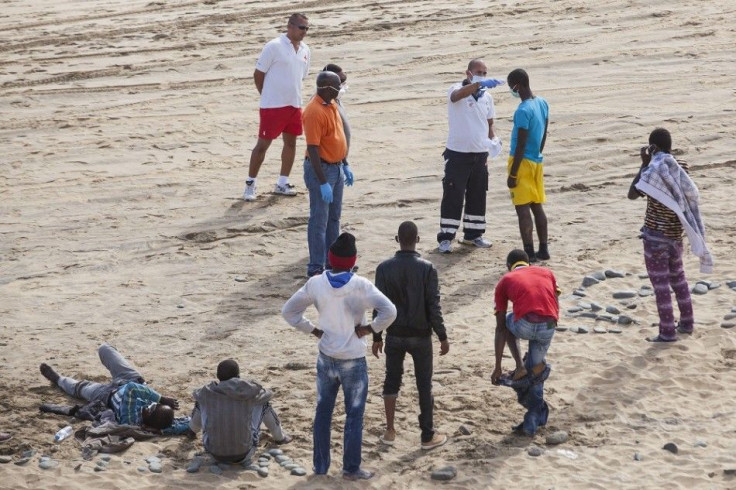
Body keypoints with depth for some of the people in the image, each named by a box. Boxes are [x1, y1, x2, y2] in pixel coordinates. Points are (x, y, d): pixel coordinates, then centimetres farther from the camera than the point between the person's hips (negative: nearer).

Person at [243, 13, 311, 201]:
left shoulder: (305, 50, 6)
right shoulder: (274, 46, -13)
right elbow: (258, 74, -8)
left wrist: (292, 95, 15)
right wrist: (268, 96, 0)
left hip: (294, 105, 7)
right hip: (272, 106, -7)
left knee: (291, 143, 10)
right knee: (263, 144, -2)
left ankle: (282, 183, 21)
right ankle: (250, 184, 6)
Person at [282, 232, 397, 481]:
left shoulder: (316, 284, -6)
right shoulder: (360, 286, -16)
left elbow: (289, 311, 0)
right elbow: (389, 311, -26)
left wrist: (313, 330, 4)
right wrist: (370, 328, -12)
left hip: (326, 358, 3)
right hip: (353, 361, -3)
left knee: (323, 412, 15)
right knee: (354, 415, 9)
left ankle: (320, 465, 21)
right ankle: (351, 468, 14)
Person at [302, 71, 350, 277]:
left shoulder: (332, 105, 6)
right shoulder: (314, 112, -23)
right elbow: (313, 149, -25)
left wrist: (345, 166, 20)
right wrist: (322, 183, -25)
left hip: (336, 168, 9)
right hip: (321, 169, -9)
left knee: (334, 217, 18)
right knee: (319, 220, -3)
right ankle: (316, 269, 3)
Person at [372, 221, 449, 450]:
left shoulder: (384, 268, -7)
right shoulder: (427, 269, -13)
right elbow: (433, 306, -12)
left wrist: (377, 337, 6)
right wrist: (442, 337, -2)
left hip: (395, 335, 2)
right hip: (420, 336, -2)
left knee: (392, 380, 17)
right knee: (424, 385, 8)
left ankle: (390, 431, 20)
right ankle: (428, 436, 14)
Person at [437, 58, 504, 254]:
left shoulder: (487, 97, 9)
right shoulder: (457, 90, -10)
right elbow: (457, 95, -37)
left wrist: (493, 139, -1)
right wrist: (479, 84, -53)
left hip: (480, 154, 6)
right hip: (458, 154, -6)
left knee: (478, 196, 12)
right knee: (453, 196, -4)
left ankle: (473, 234, 25)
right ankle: (445, 238, 1)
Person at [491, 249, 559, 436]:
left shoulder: (505, 281, 22)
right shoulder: (547, 273, 29)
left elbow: (500, 328, 20)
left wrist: (498, 367, 22)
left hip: (524, 325, -2)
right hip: (548, 327, 2)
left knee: (505, 323, 34)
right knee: (536, 371, 24)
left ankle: (519, 368, 19)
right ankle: (532, 422, 26)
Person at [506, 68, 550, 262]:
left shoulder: (523, 111, -21)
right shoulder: (543, 104, 5)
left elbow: (520, 145, -21)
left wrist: (512, 174, -17)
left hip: (523, 162, -8)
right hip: (537, 162, 8)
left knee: (523, 209, -4)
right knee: (537, 207, 14)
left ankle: (529, 253, -3)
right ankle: (543, 250, 19)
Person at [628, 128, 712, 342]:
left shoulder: (655, 170, -18)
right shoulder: (679, 169, 3)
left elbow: (632, 194, -19)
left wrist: (644, 164, -14)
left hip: (656, 235, -7)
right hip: (675, 234, 7)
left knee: (660, 283, -1)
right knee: (677, 277, 21)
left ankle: (667, 332, 1)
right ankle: (686, 322, 30)